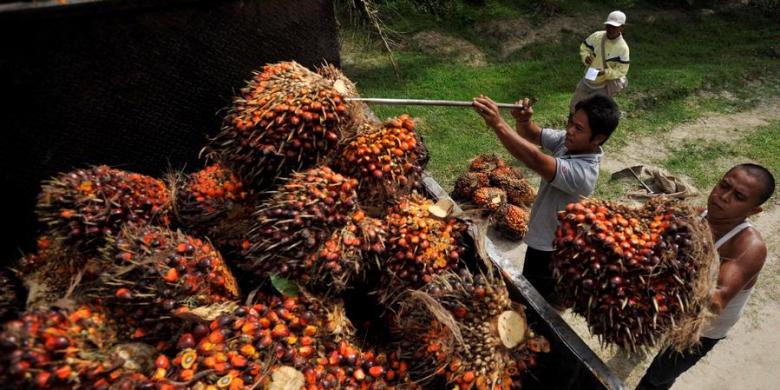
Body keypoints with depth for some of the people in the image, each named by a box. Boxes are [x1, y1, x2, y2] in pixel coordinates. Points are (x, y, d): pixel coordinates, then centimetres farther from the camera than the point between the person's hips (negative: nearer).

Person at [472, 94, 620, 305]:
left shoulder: (583, 173, -37)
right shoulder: (568, 141, -11)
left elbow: (535, 160, -49)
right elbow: (532, 135, -7)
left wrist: (497, 122, -55)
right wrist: (523, 120, -31)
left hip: (549, 250, -8)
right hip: (542, 236, 8)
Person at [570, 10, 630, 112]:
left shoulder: (622, 48, -23)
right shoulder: (596, 36, -12)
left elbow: (621, 71, -18)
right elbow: (584, 47, 5)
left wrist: (605, 72, -34)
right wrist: (585, 57, -17)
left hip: (603, 86, -5)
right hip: (587, 80, 5)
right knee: (574, 107, 20)